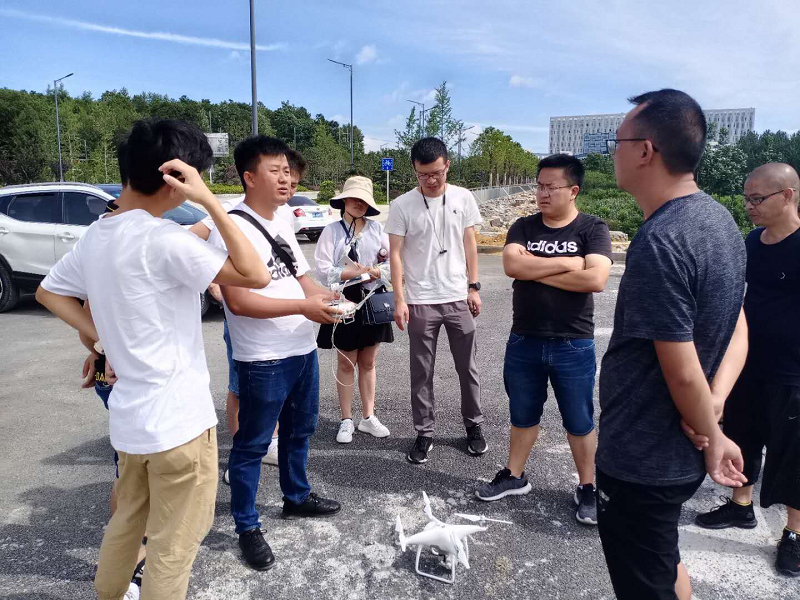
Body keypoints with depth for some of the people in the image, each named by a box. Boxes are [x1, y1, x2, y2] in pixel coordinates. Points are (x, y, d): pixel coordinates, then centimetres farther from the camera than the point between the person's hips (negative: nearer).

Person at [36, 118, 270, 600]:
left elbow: (48, 292, 19)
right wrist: (209, 200, -23)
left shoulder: (95, 236, 5)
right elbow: (256, 276, -23)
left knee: (128, 522, 27)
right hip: (178, 420, -8)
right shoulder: (163, 237, -21)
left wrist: (102, 336, 10)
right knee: (174, 546, 9)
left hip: (130, 416, 9)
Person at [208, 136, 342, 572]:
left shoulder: (281, 224, 10)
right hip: (264, 361, -9)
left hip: (303, 350, 9)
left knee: (299, 430, 23)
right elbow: (238, 301, -24)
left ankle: (297, 498, 44)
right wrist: (304, 306, -25)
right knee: (252, 445, 7)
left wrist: (326, 299, -4)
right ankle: (247, 528, 24)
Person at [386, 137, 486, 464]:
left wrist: (474, 287, 3)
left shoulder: (463, 197, 0)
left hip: (458, 298, 2)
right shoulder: (402, 205, -6)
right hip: (420, 302, -1)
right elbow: (395, 253, -4)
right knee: (422, 373, 7)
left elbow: (469, 244, 7)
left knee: (467, 368, 12)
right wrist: (399, 299, -9)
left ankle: (473, 425, 30)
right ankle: (424, 433, 21)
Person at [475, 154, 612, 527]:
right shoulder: (523, 227, 3)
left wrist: (536, 271, -15)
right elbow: (511, 265, -16)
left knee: (579, 422, 11)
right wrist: (568, 262, -18)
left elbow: (596, 279, -21)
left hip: (573, 345, -3)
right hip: (524, 341, 3)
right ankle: (514, 476, 35)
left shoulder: (592, 229, -6)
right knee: (523, 415, 17)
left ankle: (587, 488, 29)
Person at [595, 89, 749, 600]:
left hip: (641, 459, -9)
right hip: (679, 454, 9)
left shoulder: (659, 243, -27)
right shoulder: (720, 218, 3)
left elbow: (683, 372, -23)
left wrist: (714, 438, -7)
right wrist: (713, 413, -6)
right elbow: (738, 332, 6)